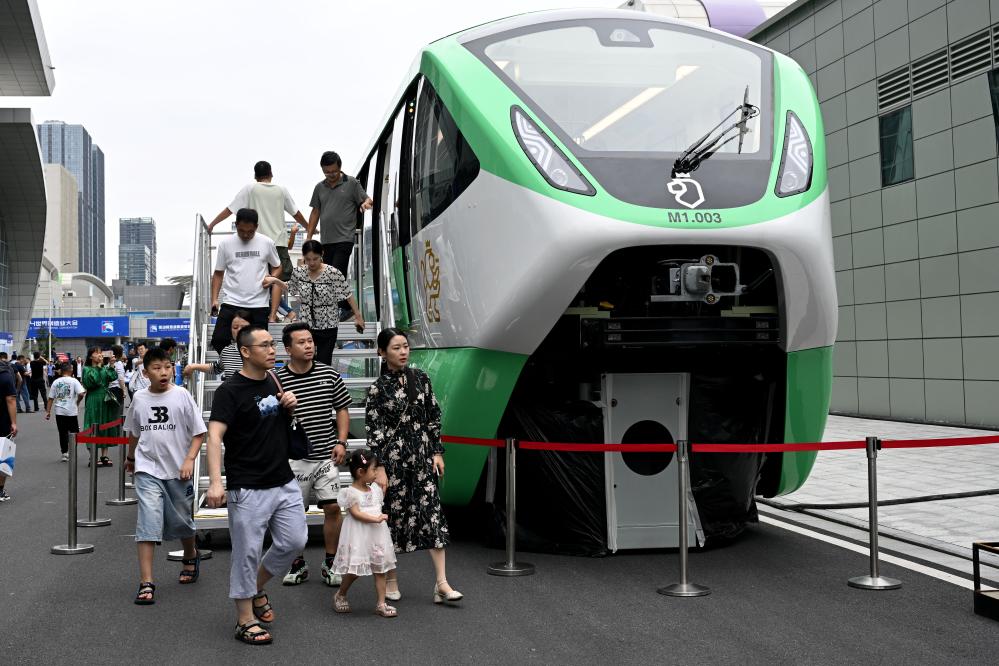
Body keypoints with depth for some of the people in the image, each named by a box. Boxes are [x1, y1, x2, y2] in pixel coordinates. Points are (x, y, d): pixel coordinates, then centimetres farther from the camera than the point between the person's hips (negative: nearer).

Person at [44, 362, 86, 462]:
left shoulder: (56, 382, 4)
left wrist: (48, 411, 9)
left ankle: (64, 453, 9)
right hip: (72, 412, -3)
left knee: (63, 433, 8)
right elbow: (81, 393, -17)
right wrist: (77, 402, 3)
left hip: (59, 412, 3)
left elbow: (51, 398, 4)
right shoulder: (74, 381, -6)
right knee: (74, 433, 8)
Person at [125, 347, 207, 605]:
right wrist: (130, 457, 30)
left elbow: (198, 432, -4)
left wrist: (190, 460, -15)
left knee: (181, 521, 14)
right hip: (148, 469, 1)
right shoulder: (139, 398, 2)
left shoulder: (182, 395, -6)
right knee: (148, 521, -11)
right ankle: (146, 583, -10)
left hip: (177, 470, -1)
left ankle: (191, 556, 44)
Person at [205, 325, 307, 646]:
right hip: (248, 488, -7)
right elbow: (215, 436, -21)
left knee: (295, 541, 11)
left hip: (284, 482, 7)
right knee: (247, 553, 2)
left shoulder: (275, 382, 9)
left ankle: (257, 588, 33)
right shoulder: (231, 390, -13)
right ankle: (245, 620, 15)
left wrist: (290, 406, 0)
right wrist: (215, 482, -33)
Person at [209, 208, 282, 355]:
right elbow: (218, 273, 8)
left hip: (259, 306, 0)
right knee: (218, 340, -8)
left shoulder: (267, 243, 3)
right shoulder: (225, 244, 3)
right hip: (232, 303, 0)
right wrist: (214, 299, -2)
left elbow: (277, 267, 16)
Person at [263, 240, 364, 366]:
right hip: (306, 325, 3)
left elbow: (348, 295, -9)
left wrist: (358, 316, -5)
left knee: (323, 363, -1)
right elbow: (290, 287, 17)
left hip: (328, 327, -3)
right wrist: (275, 281, 3)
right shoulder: (298, 272, -3)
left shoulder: (333, 274, -16)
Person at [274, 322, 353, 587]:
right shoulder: (277, 380, -5)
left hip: (326, 456, 2)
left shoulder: (329, 374, 2)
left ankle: (330, 563, 15)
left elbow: (343, 408, 10)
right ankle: (298, 564, 22)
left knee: (333, 507, -1)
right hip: (294, 458, -1)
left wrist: (341, 442, 1)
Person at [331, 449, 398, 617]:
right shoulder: (351, 492, -12)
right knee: (354, 570, 0)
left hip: (377, 535, 6)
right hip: (359, 536, -6)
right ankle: (340, 595, 25)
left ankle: (381, 603, 9)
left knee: (380, 569, 5)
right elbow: (356, 513, -19)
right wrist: (375, 519, -24)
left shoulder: (375, 489, 9)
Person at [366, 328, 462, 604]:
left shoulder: (420, 378, 5)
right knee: (394, 514, 5)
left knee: (432, 513, -3)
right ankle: (391, 579, 21)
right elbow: (374, 431, -6)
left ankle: (442, 584, -4)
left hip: (422, 455, 3)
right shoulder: (378, 389, -5)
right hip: (393, 457, -3)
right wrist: (379, 468, -11)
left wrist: (438, 452, 4)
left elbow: (434, 416, 9)